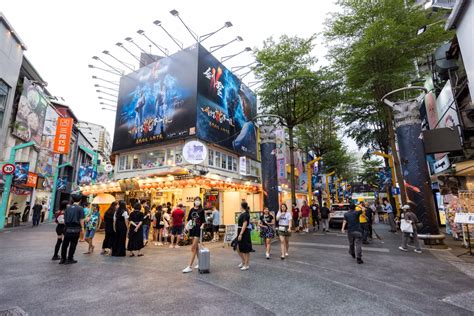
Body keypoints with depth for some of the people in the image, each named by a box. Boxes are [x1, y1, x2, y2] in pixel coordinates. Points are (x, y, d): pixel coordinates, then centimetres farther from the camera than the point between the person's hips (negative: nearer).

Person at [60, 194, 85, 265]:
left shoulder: (68, 208, 8)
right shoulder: (80, 208, -6)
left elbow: (65, 218, 10)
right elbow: (81, 219, -9)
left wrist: (66, 225, 18)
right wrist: (82, 227, -2)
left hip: (67, 228, 4)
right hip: (75, 229, -4)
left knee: (65, 244, 13)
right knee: (73, 244, 5)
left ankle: (63, 259, 21)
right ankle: (69, 259, 12)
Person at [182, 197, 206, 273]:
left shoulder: (201, 210, -4)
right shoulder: (191, 210, 7)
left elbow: (203, 221, -4)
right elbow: (188, 219, 11)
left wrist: (202, 226, -22)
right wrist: (187, 225, -5)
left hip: (198, 230, -5)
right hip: (192, 229, 5)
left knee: (193, 248, -7)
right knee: (196, 247, 16)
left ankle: (190, 267, -3)